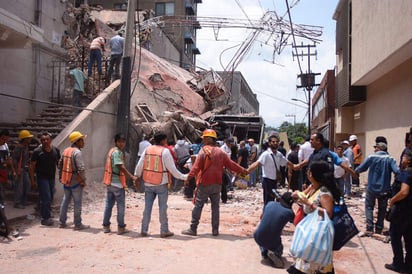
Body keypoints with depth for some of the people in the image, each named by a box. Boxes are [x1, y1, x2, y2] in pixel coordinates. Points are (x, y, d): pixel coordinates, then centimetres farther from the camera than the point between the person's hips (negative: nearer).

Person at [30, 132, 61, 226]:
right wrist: (32, 180, -10)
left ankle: (46, 216, 27)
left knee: (50, 198, 12)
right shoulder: (37, 151, -11)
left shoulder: (56, 150, 1)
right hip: (42, 177, -5)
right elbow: (32, 166, -7)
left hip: (52, 177, 5)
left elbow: (59, 163, 12)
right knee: (45, 198, -9)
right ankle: (45, 218, 0)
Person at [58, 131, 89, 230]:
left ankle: (62, 222, 24)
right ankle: (78, 224, 8)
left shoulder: (66, 151, 9)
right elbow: (81, 168, -25)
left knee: (65, 201, 17)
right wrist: (83, 180, -15)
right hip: (76, 182, -8)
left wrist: (60, 177, 25)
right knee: (77, 203, 1)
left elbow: (60, 164, 17)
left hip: (66, 181, 8)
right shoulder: (77, 152, -18)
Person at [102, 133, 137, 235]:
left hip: (109, 182, 9)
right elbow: (121, 167, -22)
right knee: (121, 205, 0)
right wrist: (132, 177, -22)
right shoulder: (117, 152, -15)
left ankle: (106, 226, 19)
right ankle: (121, 227, 5)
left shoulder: (111, 150, 14)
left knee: (109, 204, 13)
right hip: (117, 183, -9)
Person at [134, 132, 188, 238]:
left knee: (147, 207, 11)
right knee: (162, 207, 4)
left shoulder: (147, 150, 3)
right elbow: (172, 169, -11)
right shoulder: (165, 151, -11)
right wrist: (184, 177, -1)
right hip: (161, 184, -4)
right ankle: (164, 231, 11)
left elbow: (139, 166, 7)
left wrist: (136, 177, 21)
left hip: (148, 184, 4)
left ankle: (144, 230, 15)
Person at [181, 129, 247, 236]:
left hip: (204, 184, -4)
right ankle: (215, 230, 12)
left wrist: (188, 178, -14)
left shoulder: (203, 151, -8)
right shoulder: (220, 152, 6)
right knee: (215, 206, 11)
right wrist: (243, 170, 22)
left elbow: (196, 167, -15)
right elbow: (231, 164, 10)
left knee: (198, 206, 2)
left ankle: (193, 229, 5)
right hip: (217, 184, 4)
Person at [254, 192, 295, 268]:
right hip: (272, 243, -3)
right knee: (279, 249, 32)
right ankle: (275, 254, 0)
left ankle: (264, 253, 21)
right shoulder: (289, 212, -10)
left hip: (258, 238, 3)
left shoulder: (270, 203, -1)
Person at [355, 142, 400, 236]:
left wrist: (355, 171, 18)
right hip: (384, 189, 1)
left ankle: (369, 229, -2)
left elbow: (360, 169, -1)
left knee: (369, 207, 10)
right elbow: (397, 171, -21)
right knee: (382, 209, 16)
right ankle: (378, 230, 20)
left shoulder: (371, 157, -9)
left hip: (372, 188, -1)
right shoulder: (390, 159, -7)